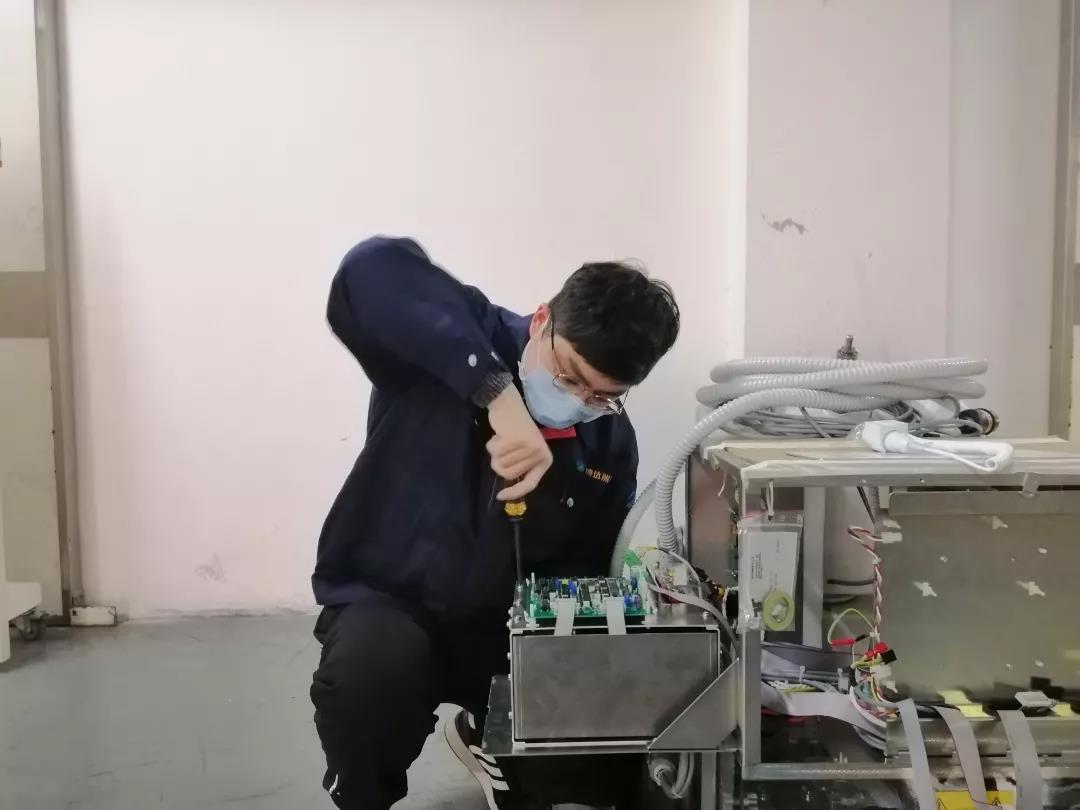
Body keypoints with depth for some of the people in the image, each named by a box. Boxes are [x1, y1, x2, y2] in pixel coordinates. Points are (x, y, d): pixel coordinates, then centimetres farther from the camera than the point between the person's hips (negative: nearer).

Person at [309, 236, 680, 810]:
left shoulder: (610, 443, -4)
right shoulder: (453, 346, -19)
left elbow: (586, 566, 5)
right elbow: (370, 274, -40)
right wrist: (500, 393, -45)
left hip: (505, 625, 4)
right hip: (388, 603, -4)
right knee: (372, 665, -37)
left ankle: (488, 739, 27)